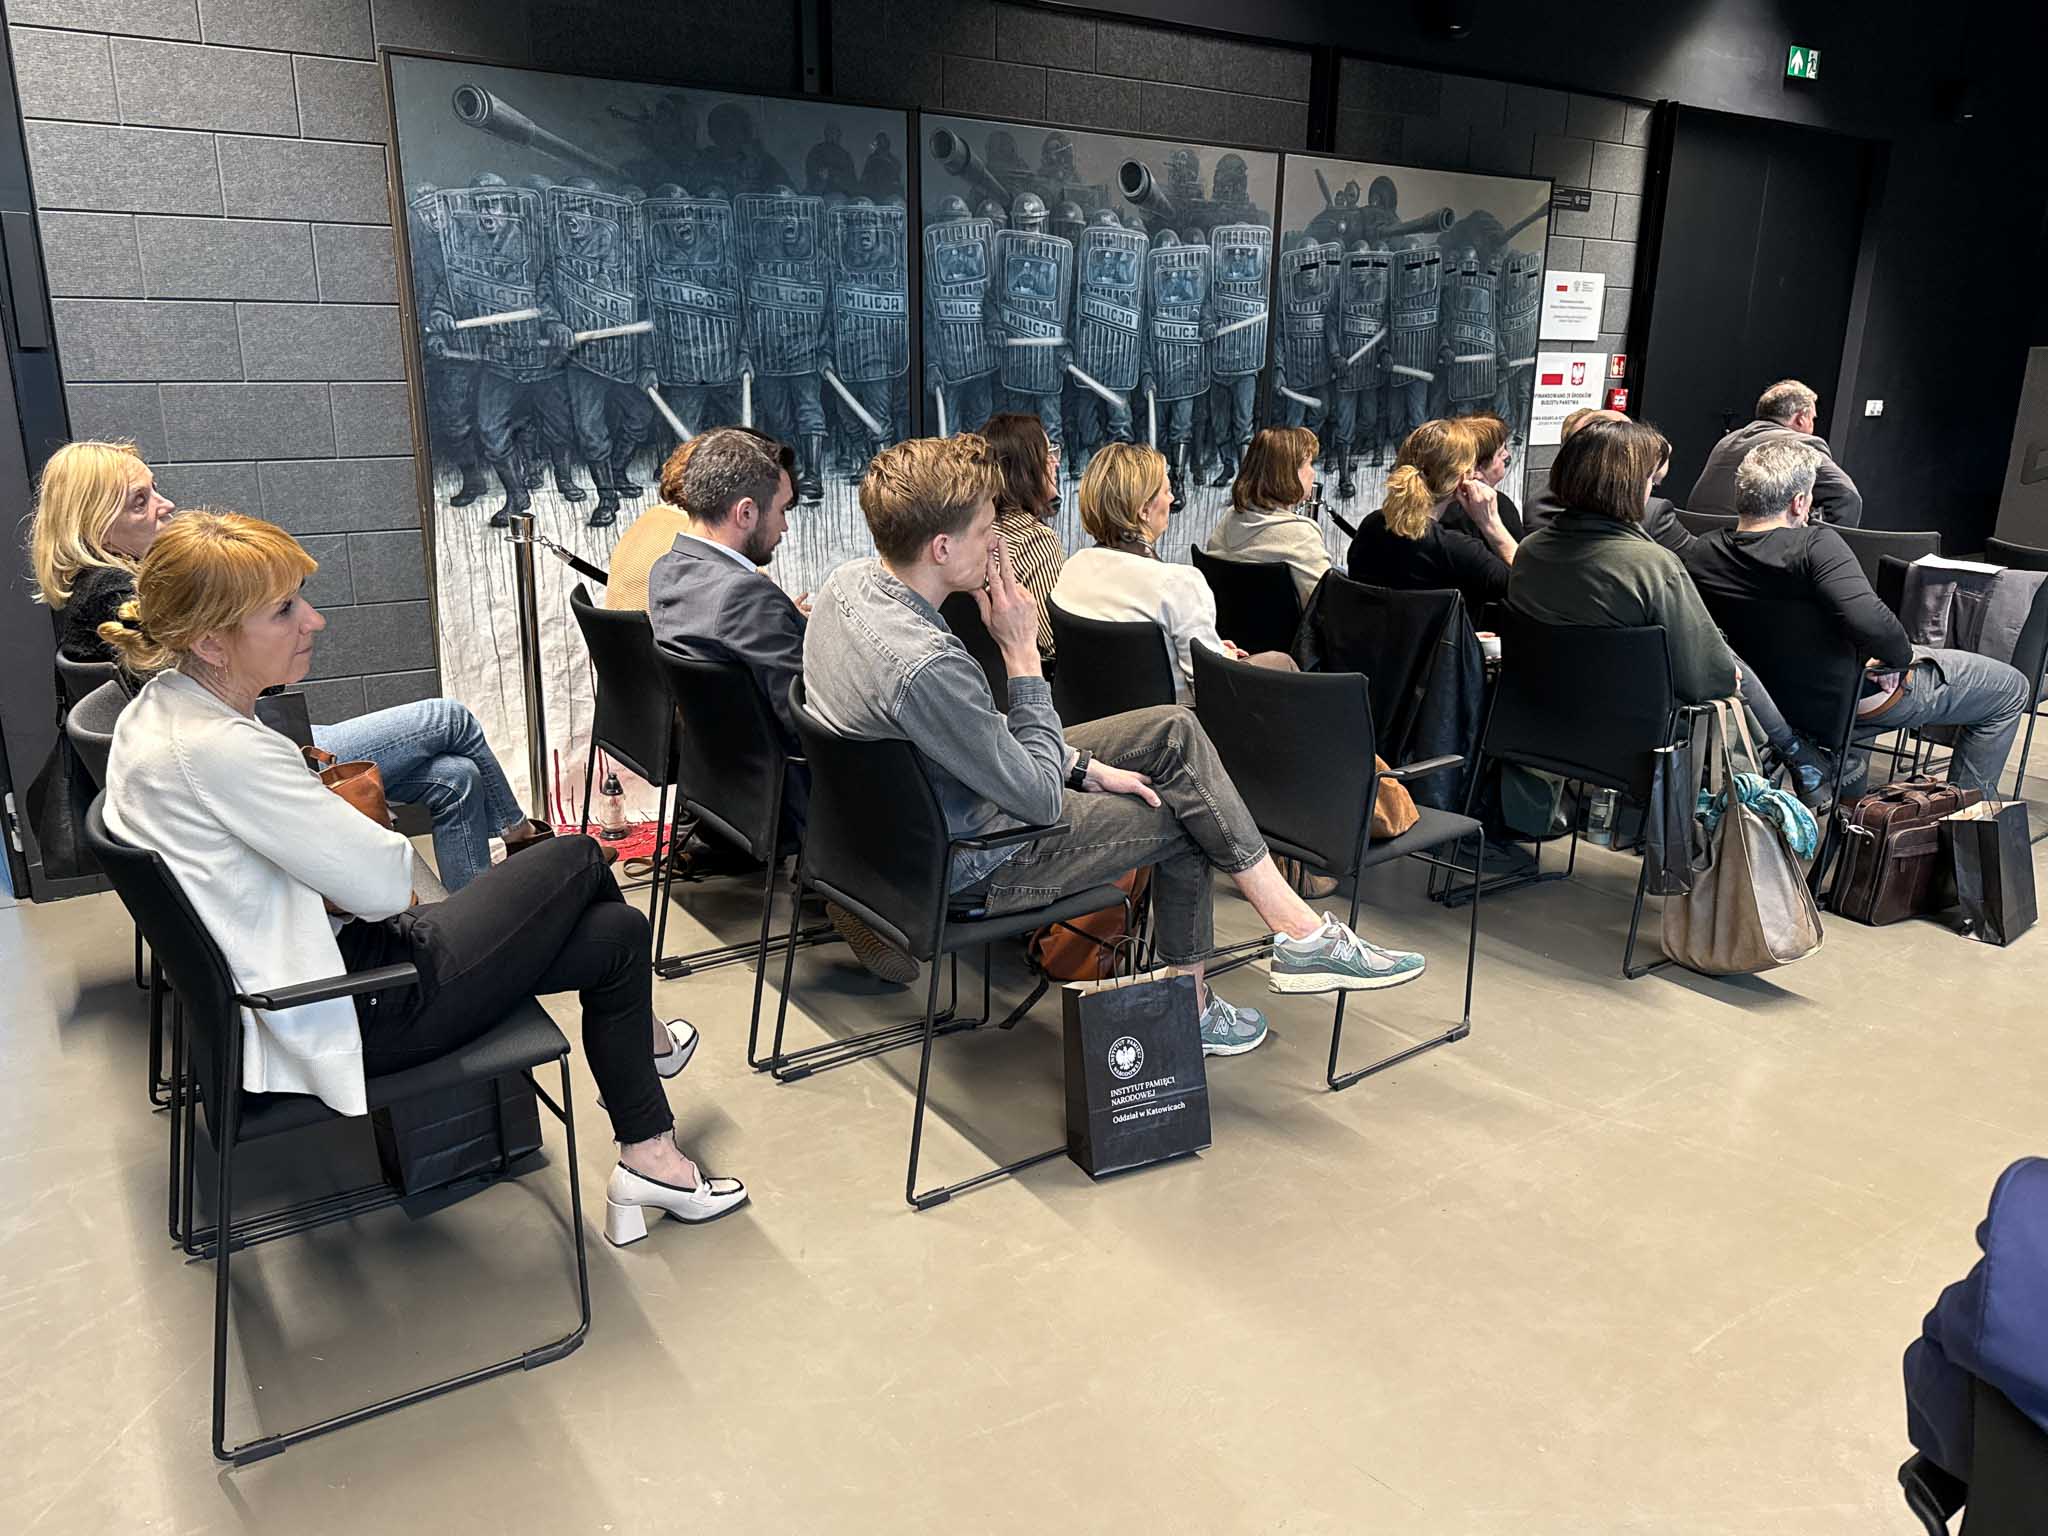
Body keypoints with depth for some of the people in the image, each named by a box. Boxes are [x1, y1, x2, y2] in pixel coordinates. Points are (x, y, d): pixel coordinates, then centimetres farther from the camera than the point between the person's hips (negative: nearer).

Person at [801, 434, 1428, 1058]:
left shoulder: (850, 580, -6)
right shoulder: (928, 665, -36)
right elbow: (1040, 799, -23)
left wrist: (1082, 765, 2)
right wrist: (1021, 650, -21)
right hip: (966, 861, -9)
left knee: (1174, 731, 6)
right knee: (1179, 819, 5)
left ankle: (1297, 925, 12)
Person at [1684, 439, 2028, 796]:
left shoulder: (1698, 556, -14)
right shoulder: (1815, 544, -31)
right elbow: (1870, 622, -43)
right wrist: (1905, 655, -22)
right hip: (1859, 696, -7)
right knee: (2009, 686, 13)